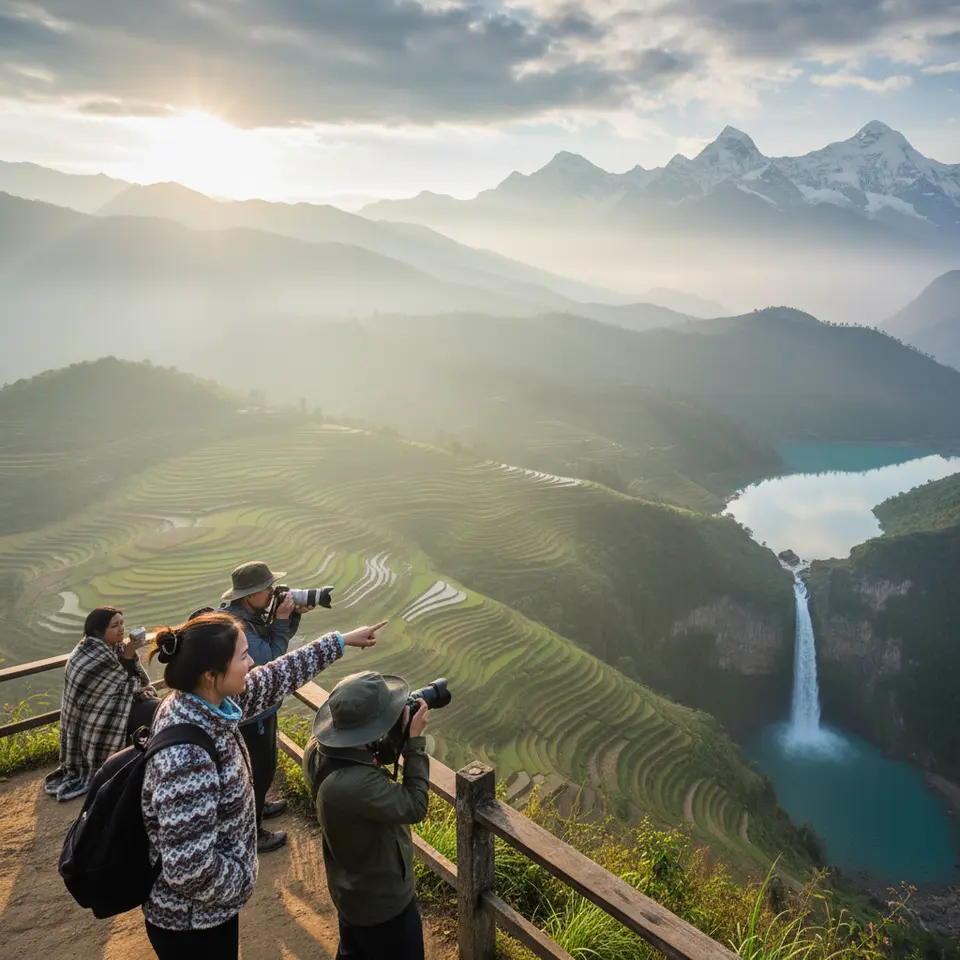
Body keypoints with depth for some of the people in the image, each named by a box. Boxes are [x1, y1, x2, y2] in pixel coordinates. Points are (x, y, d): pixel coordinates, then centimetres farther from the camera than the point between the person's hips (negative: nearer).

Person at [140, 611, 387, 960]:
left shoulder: (202, 701, -10)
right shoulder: (187, 757, -37)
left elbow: (275, 678, 4)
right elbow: (188, 868, -35)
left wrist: (342, 641, 9)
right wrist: (243, 879, -16)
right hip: (192, 921, -8)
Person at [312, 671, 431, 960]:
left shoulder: (323, 751, -17)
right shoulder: (354, 783, -44)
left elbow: (374, 756, 1)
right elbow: (413, 807, -31)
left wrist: (400, 737, -16)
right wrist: (415, 741, -28)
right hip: (381, 900, -7)